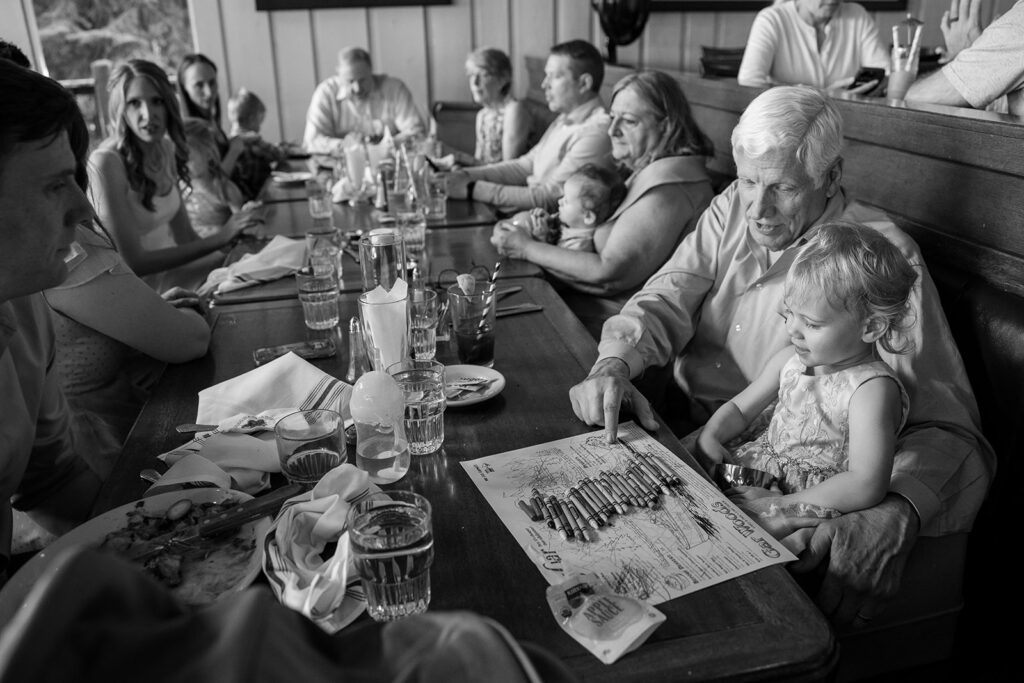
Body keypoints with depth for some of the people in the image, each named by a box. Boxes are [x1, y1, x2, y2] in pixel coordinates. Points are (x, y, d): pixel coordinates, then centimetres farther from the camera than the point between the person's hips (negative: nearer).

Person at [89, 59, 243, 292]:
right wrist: (219, 239, -22)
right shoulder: (105, 162, -19)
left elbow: (185, 236, 8)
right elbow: (133, 262, -20)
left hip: (171, 266, 7)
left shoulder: (166, 149, 5)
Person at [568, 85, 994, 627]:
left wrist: (896, 515, -38)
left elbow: (945, 421, -18)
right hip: (677, 432, 5)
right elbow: (668, 298, -3)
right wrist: (615, 362, -26)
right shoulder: (732, 209, 6)